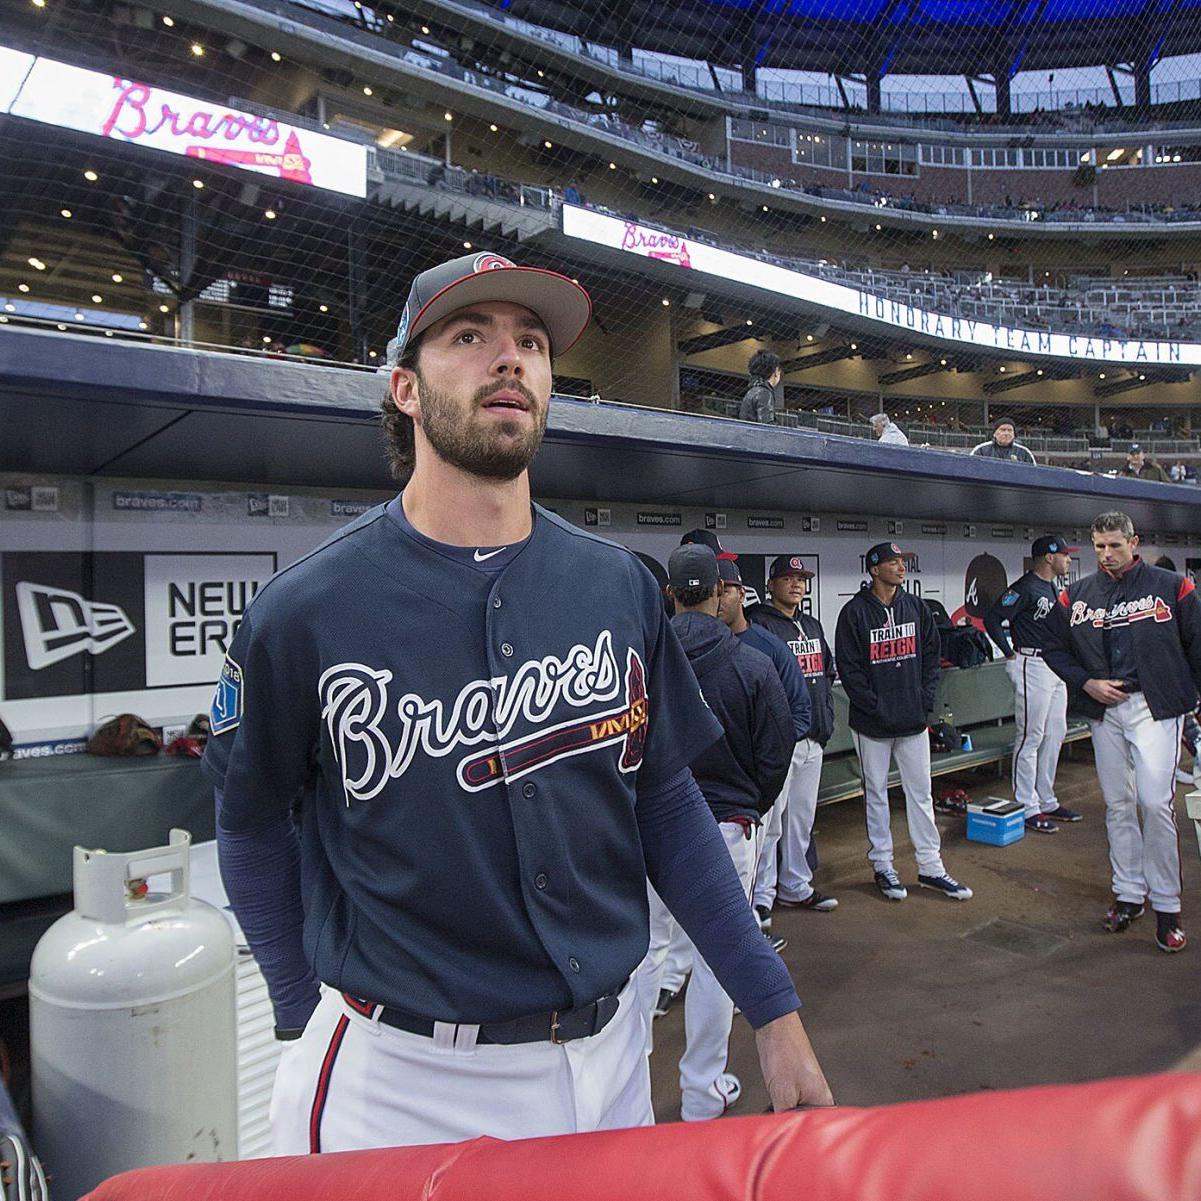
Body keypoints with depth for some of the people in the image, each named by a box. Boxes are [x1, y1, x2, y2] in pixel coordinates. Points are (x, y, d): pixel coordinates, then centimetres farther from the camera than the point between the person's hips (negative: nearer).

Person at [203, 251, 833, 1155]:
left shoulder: (620, 586, -4)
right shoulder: (304, 611, -14)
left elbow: (667, 802, 1)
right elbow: (253, 823, -1)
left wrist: (773, 1008, 1)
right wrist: (309, 1016, -1)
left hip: (611, 1055, 5)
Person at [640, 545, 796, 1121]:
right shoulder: (753, 665, -11)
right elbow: (775, 754, -4)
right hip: (726, 825, -1)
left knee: (645, 946, 16)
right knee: (716, 956, 12)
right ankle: (703, 1092, 26)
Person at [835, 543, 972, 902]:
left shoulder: (915, 607, 8)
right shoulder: (855, 612, -7)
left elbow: (932, 654, 12)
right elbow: (848, 667, -10)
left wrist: (926, 697, 1)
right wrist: (875, 706, -14)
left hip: (913, 721, 4)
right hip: (872, 724, -4)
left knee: (921, 793, 9)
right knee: (876, 794, 8)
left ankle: (930, 866, 19)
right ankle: (883, 866, 19)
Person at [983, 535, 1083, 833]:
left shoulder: (1053, 588, 15)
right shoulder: (1024, 588, -16)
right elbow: (992, 620, -22)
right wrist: (1010, 654, -16)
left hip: (1055, 668, 10)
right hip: (1032, 667, -10)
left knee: (1055, 735, 14)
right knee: (1030, 738, -5)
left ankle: (1046, 801, 26)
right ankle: (1027, 808, 2)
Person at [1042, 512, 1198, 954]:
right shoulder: (1076, 595, 7)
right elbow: (1054, 647, 13)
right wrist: (1087, 683, -1)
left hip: (1155, 706, -3)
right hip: (1103, 710, 4)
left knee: (1155, 802, -11)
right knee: (1117, 804, 10)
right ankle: (1129, 893, 23)